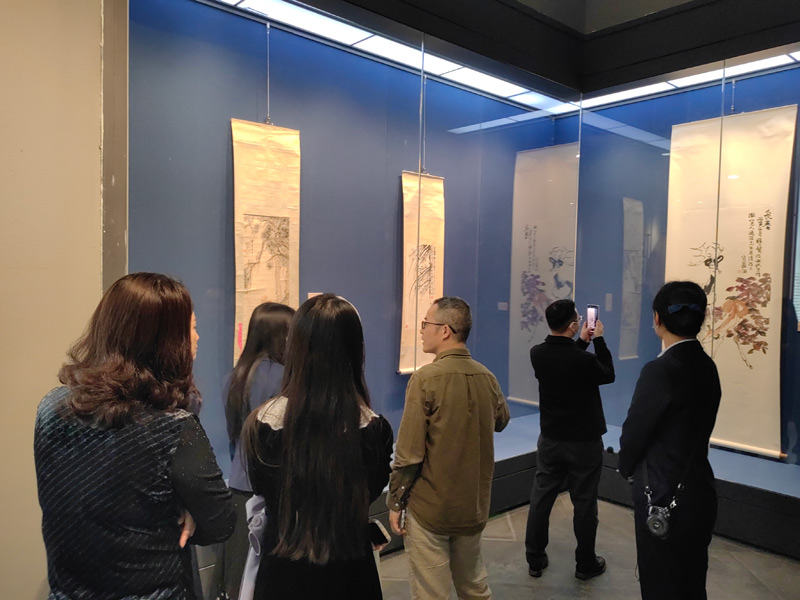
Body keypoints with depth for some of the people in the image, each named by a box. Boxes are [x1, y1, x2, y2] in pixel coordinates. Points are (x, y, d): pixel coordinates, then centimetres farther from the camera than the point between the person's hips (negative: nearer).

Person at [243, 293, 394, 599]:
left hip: (283, 572, 0)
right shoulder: (374, 429, -20)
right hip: (350, 572, 0)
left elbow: (261, 489, 0)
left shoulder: (263, 423, -20)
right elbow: (370, 493, -2)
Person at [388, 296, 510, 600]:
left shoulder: (426, 378, -19)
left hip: (430, 507, -5)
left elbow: (409, 452, -18)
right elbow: (501, 421, 17)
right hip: (474, 504, 5)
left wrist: (395, 502, -6)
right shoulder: (487, 376, -3)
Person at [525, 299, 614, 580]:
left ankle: (535, 560, 25)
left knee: (541, 499, 13)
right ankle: (586, 564, 27)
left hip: (550, 439, 5)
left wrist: (582, 342, 14)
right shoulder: (584, 359, -25)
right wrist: (598, 339, 3)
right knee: (584, 503, 11)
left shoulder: (537, 353, -9)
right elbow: (608, 375, -4)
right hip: (584, 441, -4)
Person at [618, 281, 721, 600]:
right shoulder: (707, 366, 2)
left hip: (665, 496, -7)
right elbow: (695, 429, 6)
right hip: (699, 492, 7)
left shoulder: (660, 370, -22)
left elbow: (634, 432, -14)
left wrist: (626, 467, 6)